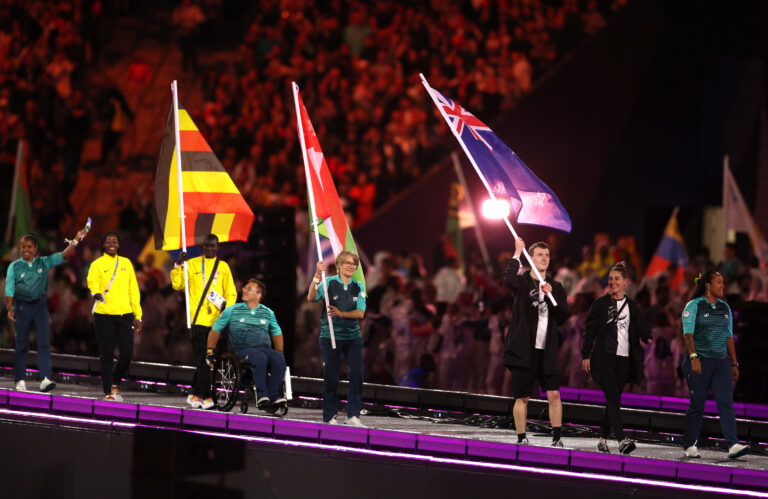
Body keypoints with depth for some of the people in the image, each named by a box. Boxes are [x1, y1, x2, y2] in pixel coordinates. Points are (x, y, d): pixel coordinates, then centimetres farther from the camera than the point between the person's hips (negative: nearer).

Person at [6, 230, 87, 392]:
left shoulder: (44, 263, 7)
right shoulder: (14, 267, 3)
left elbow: (63, 256, 0)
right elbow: (9, 289, -3)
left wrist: (76, 240, -10)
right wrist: (10, 308, -14)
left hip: (40, 306, 1)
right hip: (21, 306, -1)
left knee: (44, 342, -11)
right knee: (21, 344, 4)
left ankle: (46, 379, -19)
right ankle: (20, 380, 12)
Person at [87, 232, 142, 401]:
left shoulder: (126, 263, 15)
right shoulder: (97, 264, 4)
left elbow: (133, 290, 15)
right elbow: (93, 283, -13)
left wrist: (137, 316, 11)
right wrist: (96, 293, -37)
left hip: (125, 315, 3)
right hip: (104, 316, -3)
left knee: (127, 354, -2)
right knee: (107, 355, -3)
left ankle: (115, 383, 23)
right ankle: (108, 392, 5)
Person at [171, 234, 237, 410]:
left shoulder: (223, 267, 11)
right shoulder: (192, 264, 9)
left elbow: (231, 293, 11)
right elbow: (177, 285, 6)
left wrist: (227, 309, -6)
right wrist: (178, 266, -7)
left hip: (216, 321, 2)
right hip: (198, 319, -2)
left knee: (209, 358, 6)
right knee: (202, 358, -6)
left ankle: (194, 394, 18)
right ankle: (206, 397, -7)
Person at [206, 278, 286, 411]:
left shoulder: (267, 313, 16)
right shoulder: (232, 310, 10)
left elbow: (276, 333, 28)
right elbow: (215, 330, 16)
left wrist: (280, 353, 22)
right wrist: (210, 351, 12)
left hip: (265, 348, 3)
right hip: (243, 349, -3)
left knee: (279, 360, -32)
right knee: (261, 358, -37)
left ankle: (274, 395, -30)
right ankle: (261, 395, -38)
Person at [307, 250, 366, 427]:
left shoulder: (358, 287, 8)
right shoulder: (329, 283, -2)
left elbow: (360, 313, -1)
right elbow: (311, 297, -20)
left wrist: (341, 314, -18)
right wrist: (317, 276, -33)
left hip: (353, 336, 3)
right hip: (330, 335, -3)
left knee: (357, 374, -7)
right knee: (330, 377, 0)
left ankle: (353, 415, -1)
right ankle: (330, 417, 10)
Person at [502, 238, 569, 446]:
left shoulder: (556, 287, 14)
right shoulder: (522, 282, 1)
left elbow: (563, 316, 8)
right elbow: (507, 279, -23)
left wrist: (551, 295, -6)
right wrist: (517, 254, -18)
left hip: (547, 351, 3)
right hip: (524, 350, -3)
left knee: (554, 394, -5)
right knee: (522, 398, 0)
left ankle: (556, 437, 0)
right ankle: (521, 438, 9)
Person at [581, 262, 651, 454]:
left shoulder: (632, 307, 12)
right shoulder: (600, 304, 3)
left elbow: (642, 327, 4)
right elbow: (589, 330, 3)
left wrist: (647, 337, -19)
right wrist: (586, 355, -2)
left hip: (624, 359, 4)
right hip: (604, 357, -4)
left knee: (613, 400, 6)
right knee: (613, 398, -14)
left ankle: (603, 438, 17)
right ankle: (622, 440, -24)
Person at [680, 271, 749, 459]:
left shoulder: (724, 308, 14)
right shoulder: (694, 306, -3)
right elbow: (688, 334, -12)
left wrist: (734, 364, 15)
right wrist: (693, 357, -26)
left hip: (721, 361, 5)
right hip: (700, 361, -5)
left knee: (726, 402, -8)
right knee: (697, 404, 0)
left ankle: (733, 445, -17)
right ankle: (689, 445, 13)